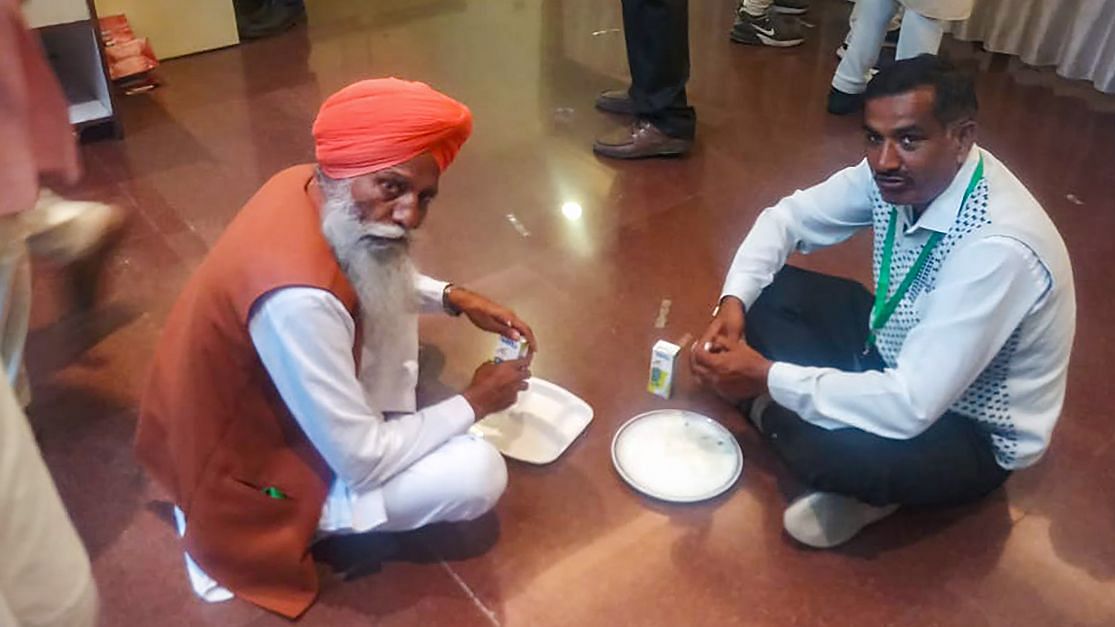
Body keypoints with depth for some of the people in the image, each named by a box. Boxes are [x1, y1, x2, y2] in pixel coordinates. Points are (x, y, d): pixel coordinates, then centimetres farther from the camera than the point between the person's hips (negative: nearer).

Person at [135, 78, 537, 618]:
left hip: (256, 408, 9)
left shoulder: (304, 185, -12)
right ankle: (317, 521, 4)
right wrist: (473, 404, -14)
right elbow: (361, 462, -27)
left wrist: (451, 297, -1)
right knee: (479, 472, -16)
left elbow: (374, 274, 12)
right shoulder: (299, 298, -38)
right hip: (246, 473, -8)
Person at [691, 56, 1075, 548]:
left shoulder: (998, 248, -36)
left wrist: (767, 377, -31)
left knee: (821, 445, -34)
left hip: (972, 433, -7)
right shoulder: (900, 175, -15)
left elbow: (910, 407, -37)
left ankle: (862, 485, -1)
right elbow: (787, 217, -2)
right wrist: (734, 302, -19)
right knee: (765, 292, -6)